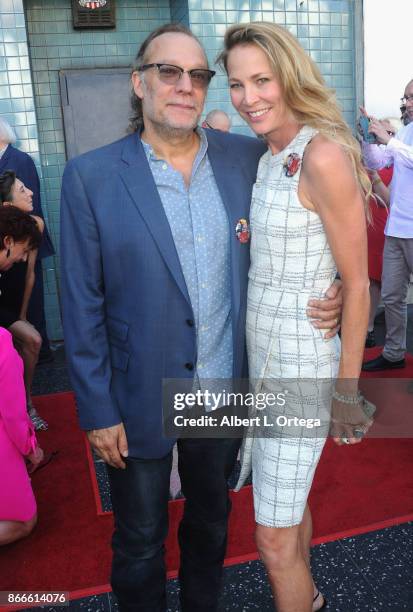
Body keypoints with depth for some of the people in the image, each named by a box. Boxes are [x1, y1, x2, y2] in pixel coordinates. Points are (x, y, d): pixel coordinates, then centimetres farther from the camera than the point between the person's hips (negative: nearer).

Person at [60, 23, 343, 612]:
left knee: (211, 519, 27)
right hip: (140, 401, -3)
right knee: (139, 541, 19)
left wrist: (328, 292, -9)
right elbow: (82, 304, -9)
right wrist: (97, 410, -8)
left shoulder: (248, 157, -3)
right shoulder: (91, 177, -11)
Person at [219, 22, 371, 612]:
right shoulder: (269, 155, 7)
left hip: (302, 362, -8)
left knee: (274, 538, 4)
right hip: (259, 351, 8)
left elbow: (357, 284, -16)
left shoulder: (323, 156, -19)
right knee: (286, 501, 26)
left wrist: (348, 390, -12)